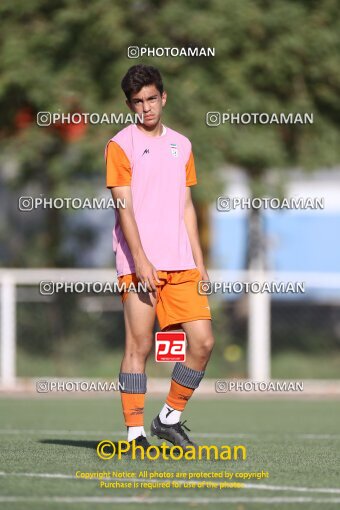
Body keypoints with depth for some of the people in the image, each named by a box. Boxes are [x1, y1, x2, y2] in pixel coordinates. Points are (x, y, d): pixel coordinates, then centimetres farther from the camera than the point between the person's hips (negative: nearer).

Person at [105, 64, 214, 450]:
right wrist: (140, 260, -17)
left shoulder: (181, 146, 16)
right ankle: (135, 433, 1)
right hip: (138, 264, -5)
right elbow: (124, 208, -8)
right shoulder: (120, 146, -1)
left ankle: (170, 419, 13)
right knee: (139, 346, -5)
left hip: (180, 264, 5)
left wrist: (199, 262, 13)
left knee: (203, 341, -2)